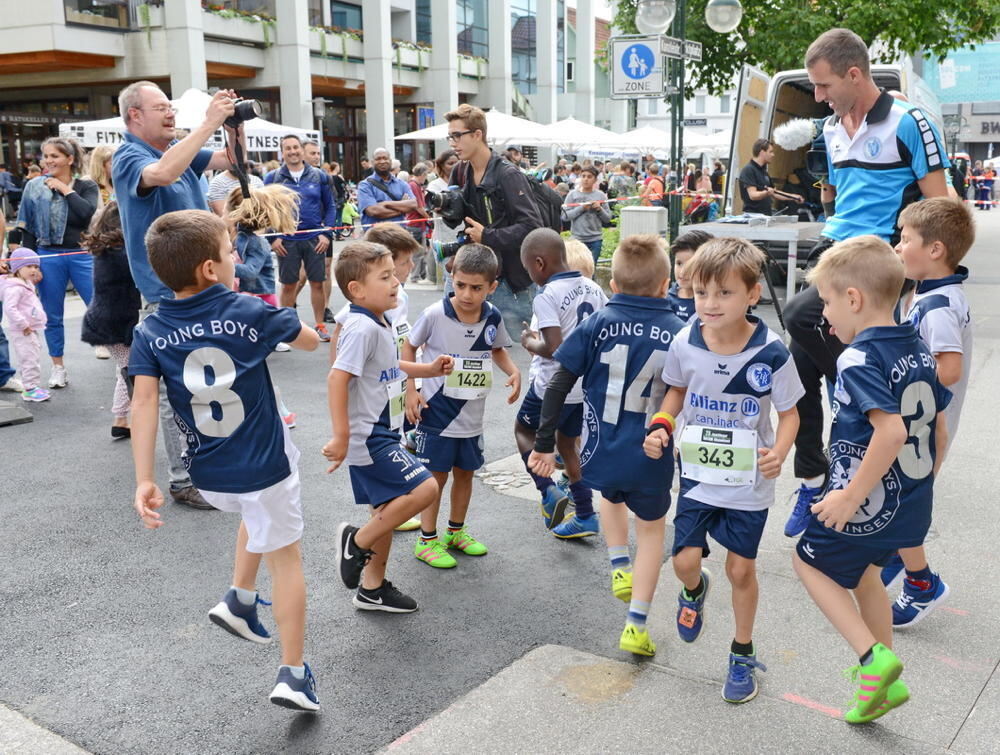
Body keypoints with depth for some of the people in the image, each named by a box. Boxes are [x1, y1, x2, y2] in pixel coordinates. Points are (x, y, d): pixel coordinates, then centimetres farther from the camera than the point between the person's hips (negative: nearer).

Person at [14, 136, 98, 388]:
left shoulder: (86, 186, 2)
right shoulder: (34, 187, 5)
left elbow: (87, 213, -18)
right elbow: (27, 228, 6)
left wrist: (65, 189, -11)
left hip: (82, 255, -1)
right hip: (48, 257, 2)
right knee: (52, 317, 8)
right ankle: (58, 368, 20)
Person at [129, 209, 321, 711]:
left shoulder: (150, 332, -5)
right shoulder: (249, 312, -11)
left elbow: (143, 403, -15)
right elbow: (311, 340, 5)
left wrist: (144, 480, -14)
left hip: (208, 475, 4)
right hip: (265, 463, -4)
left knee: (256, 513, 36)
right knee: (285, 557, 12)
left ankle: (240, 599, 30)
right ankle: (292, 674, 14)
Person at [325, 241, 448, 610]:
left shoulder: (379, 324, 10)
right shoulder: (362, 328, -20)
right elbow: (337, 378, -28)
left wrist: (429, 370, 20)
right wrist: (341, 437, -30)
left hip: (380, 435, 10)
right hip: (368, 438, -10)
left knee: (388, 510, 16)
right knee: (424, 488, -17)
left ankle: (372, 589, 30)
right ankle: (357, 541, -2)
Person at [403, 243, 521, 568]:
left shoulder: (493, 317, -7)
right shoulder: (435, 315, -19)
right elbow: (409, 346, -4)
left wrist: (513, 371, -7)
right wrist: (410, 390, -10)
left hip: (472, 414, 4)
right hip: (436, 411, -4)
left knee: (465, 472, 17)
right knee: (436, 475, 5)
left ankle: (457, 531, 36)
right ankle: (427, 541, 20)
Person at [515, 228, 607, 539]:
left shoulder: (547, 296, -19)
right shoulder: (593, 289, 4)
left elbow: (554, 347, -27)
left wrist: (530, 343, -9)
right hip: (586, 383, 7)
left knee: (523, 430, 18)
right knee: (568, 442, 21)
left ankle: (548, 491, 1)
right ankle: (585, 516, 24)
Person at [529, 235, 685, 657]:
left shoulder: (597, 324, -7)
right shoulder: (677, 333, -7)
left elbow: (559, 386, -9)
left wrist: (544, 443, -2)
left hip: (603, 450, 1)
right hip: (653, 456, -1)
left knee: (612, 496, 36)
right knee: (651, 529, 19)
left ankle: (619, 566, 25)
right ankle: (636, 625, 15)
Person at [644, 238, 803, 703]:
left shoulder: (772, 354, -20)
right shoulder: (685, 344, -13)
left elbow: (788, 413, -7)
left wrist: (779, 452, -26)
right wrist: (661, 428, -9)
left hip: (750, 481, -2)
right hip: (697, 474, 2)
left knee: (741, 569, 8)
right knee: (685, 561, -1)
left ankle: (743, 655, 32)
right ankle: (695, 590, 39)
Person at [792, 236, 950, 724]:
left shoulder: (858, 359, -21)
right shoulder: (919, 351, 5)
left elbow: (891, 431, -32)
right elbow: (939, 433, 10)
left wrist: (851, 495, -26)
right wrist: (921, 484, 21)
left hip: (869, 502, -8)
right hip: (911, 508, 9)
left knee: (810, 561, 15)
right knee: (860, 570, 28)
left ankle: (872, 655, 5)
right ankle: (884, 679, 38)